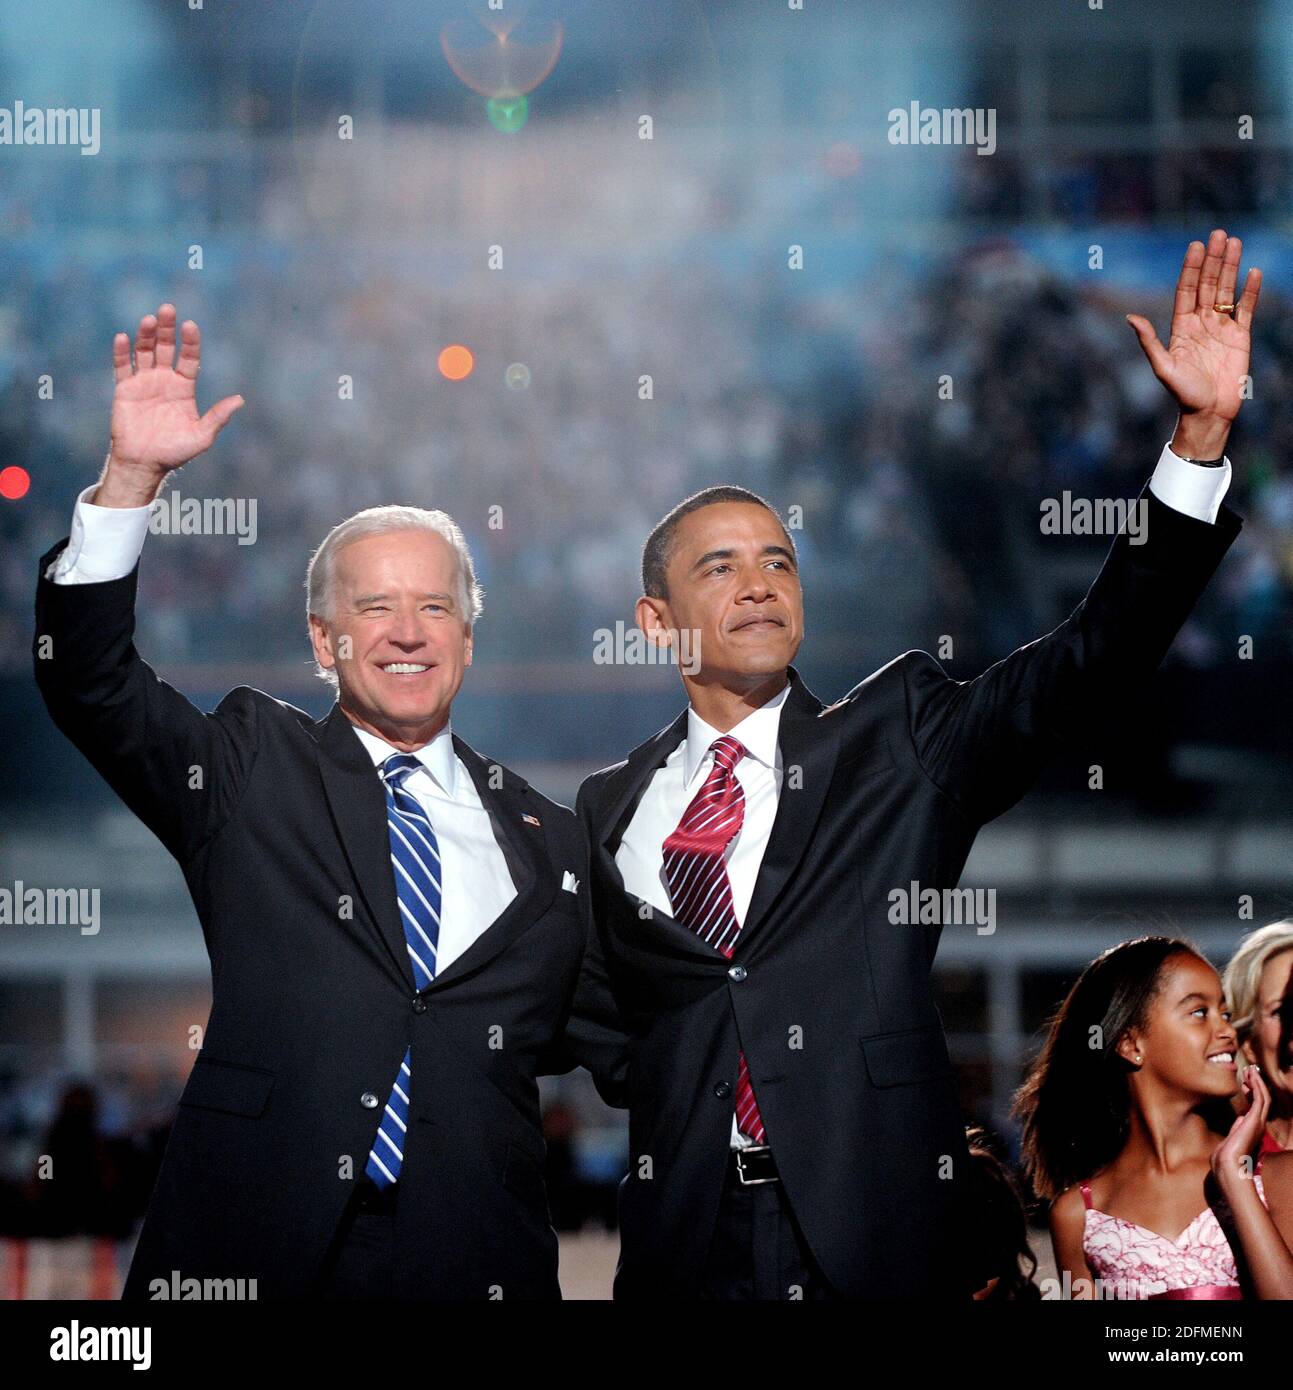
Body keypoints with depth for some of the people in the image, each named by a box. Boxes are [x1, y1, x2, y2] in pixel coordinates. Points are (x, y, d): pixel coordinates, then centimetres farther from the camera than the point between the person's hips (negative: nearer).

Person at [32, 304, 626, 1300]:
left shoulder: (545, 839, 13)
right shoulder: (252, 767, 9)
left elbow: (616, 1049, 18)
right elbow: (89, 679, -3)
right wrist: (133, 473, -13)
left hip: (476, 1258, 2)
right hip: (259, 1252, -2)